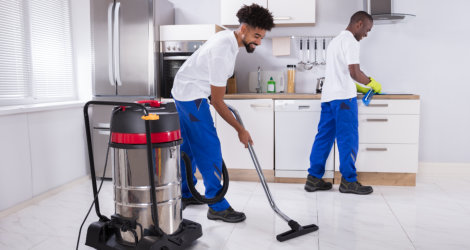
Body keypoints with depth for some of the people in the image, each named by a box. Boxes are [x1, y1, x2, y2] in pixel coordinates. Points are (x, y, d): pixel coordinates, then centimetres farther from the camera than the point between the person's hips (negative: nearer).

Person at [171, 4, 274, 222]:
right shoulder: (223, 52, -29)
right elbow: (217, 102, -24)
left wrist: (216, 96, 20)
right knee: (209, 149, -8)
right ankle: (217, 207, 0)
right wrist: (241, 130, -18)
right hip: (192, 96, -10)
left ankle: (184, 195, 30)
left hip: (183, 91, 10)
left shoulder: (227, 37, 1)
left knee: (189, 147, 17)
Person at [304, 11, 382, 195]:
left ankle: (313, 178, 10)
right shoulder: (350, 41, -6)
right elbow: (354, 72, -16)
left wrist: (359, 88, 24)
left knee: (324, 137, 8)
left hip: (328, 95, 9)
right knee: (348, 139, -3)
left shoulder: (336, 40, 25)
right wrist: (371, 83, 0)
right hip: (343, 97, -9)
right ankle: (348, 181, 4)